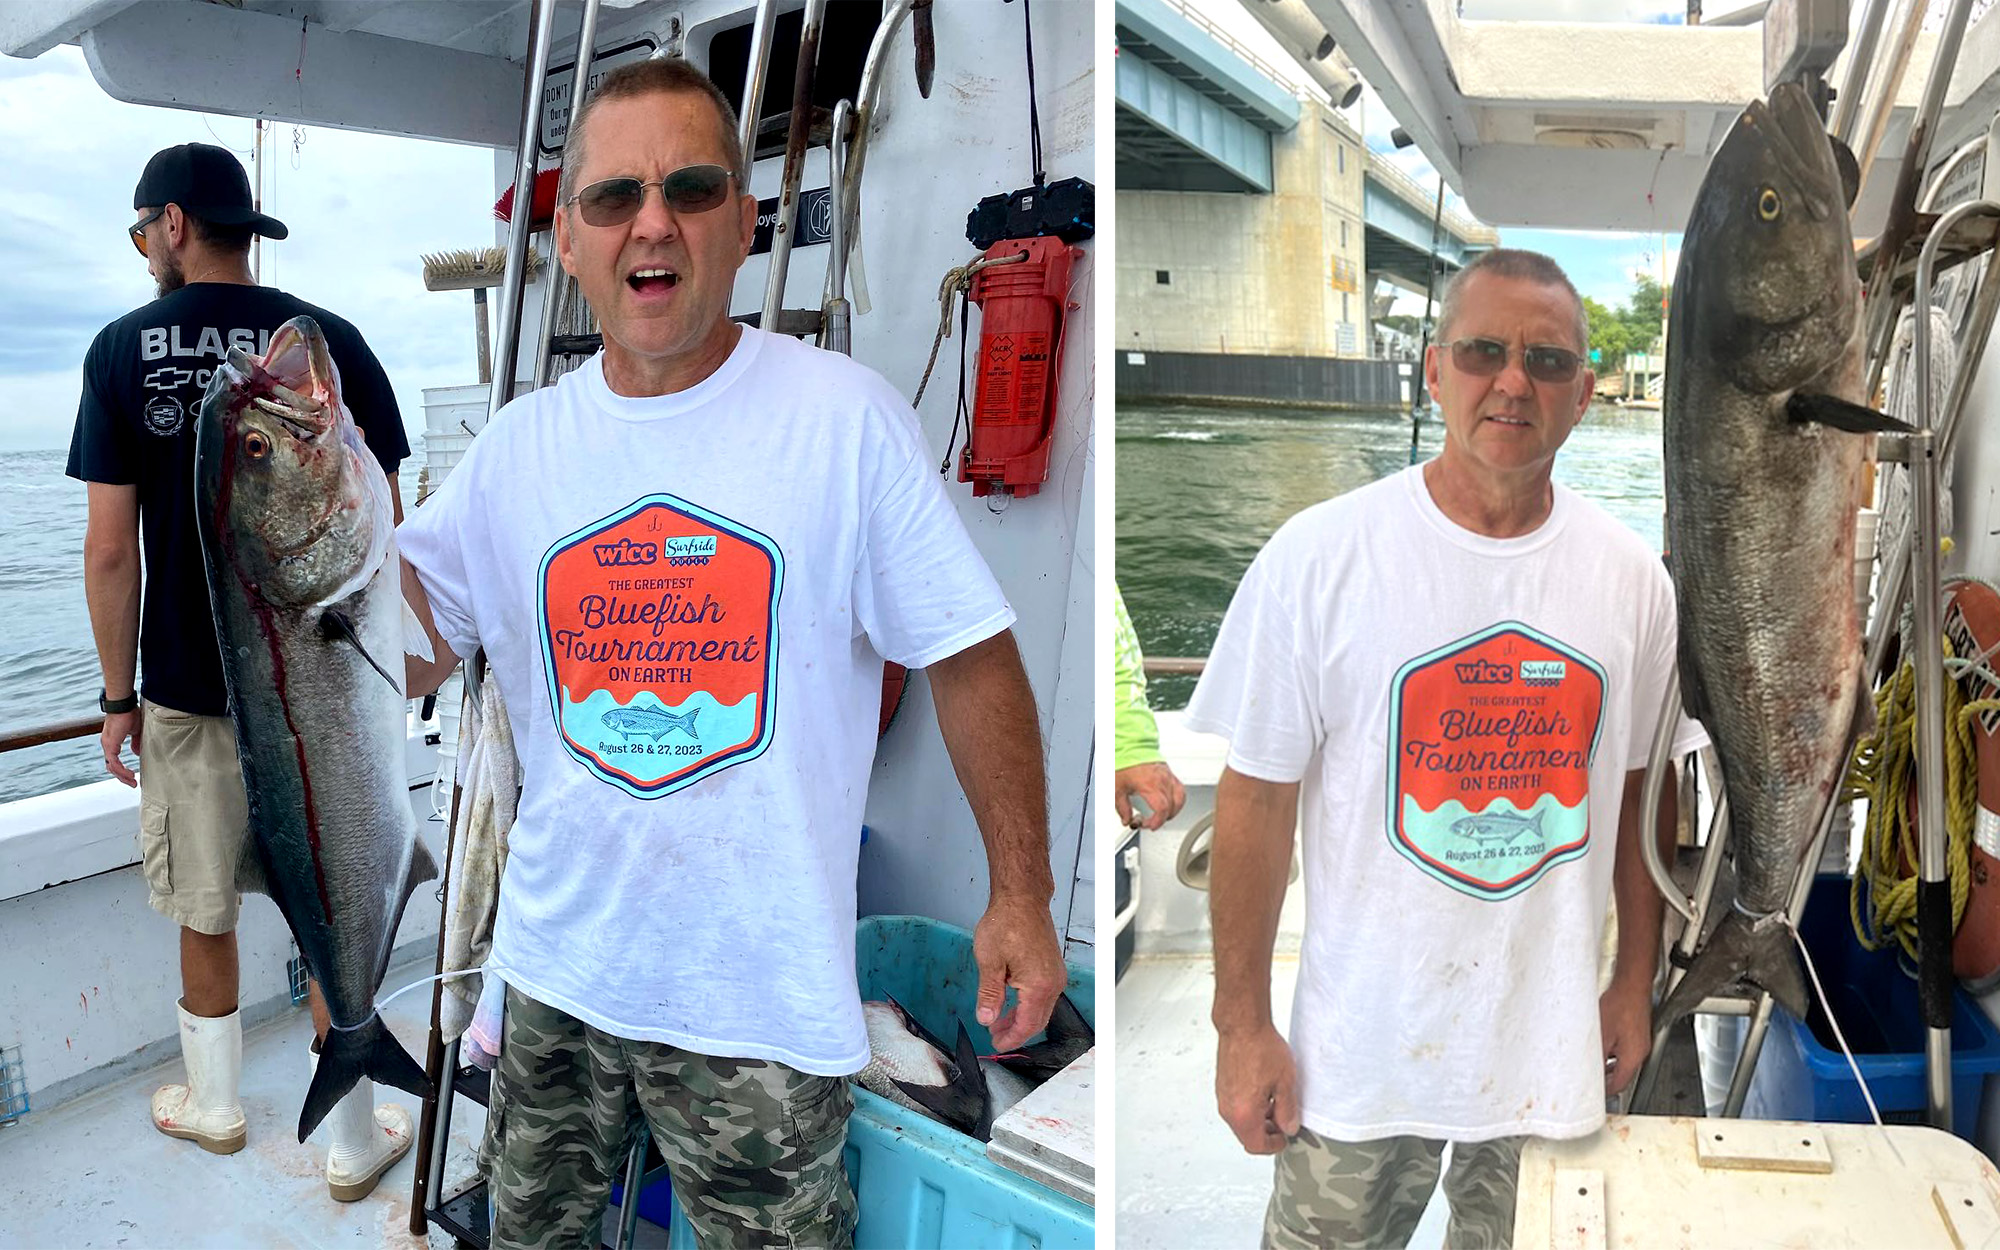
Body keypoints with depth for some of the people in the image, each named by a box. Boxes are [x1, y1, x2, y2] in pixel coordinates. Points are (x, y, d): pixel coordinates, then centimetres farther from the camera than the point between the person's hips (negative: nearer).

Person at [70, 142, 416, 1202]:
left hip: (187, 688, 1)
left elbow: (109, 548, -6)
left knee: (203, 913, 18)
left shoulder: (124, 349, -5)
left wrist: (119, 695, 5)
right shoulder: (331, 342, -5)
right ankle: (353, 1142, 19)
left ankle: (214, 1105, 37)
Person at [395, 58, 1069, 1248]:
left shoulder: (845, 414, -13)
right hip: (558, 961, 5)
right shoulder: (518, 443, 1)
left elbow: (972, 657, -10)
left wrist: (1021, 892, -8)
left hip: (763, 987, -4)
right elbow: (409, 655, 3)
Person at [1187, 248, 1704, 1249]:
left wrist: (1636, 981, 12)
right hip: (1363, 1048, -3)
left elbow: (1640, 791, 9)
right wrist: (1242, 1025, -9)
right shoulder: (1318, 556, -14)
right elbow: (1257, 800, -11)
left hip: (1555, 1046, 4)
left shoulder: (1633, 577, -2)